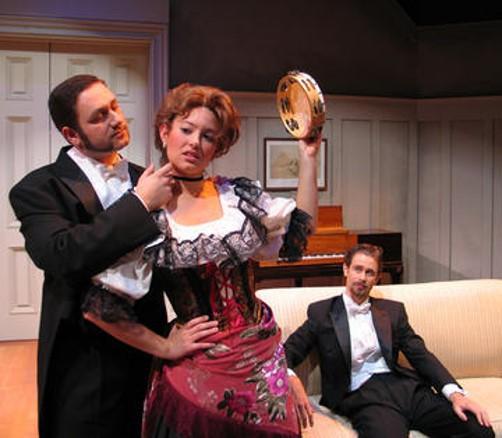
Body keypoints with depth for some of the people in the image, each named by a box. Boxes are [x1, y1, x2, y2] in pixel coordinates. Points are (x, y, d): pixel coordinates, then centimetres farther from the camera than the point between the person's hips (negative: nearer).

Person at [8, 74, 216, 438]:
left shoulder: (147, 181, 6)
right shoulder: (39, 188, -9)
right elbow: (60, 256, -28)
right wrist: (140, 203, -23)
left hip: (149, 356, 5)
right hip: (85, 367, -4)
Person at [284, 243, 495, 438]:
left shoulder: (393, 310, 19)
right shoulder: (322, 312, 10)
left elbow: (421, 355, 11)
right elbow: (288, 352, 5)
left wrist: (455, 393, -6)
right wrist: (293, 381, -19)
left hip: (405, 387, 4)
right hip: (363, 395, -4)